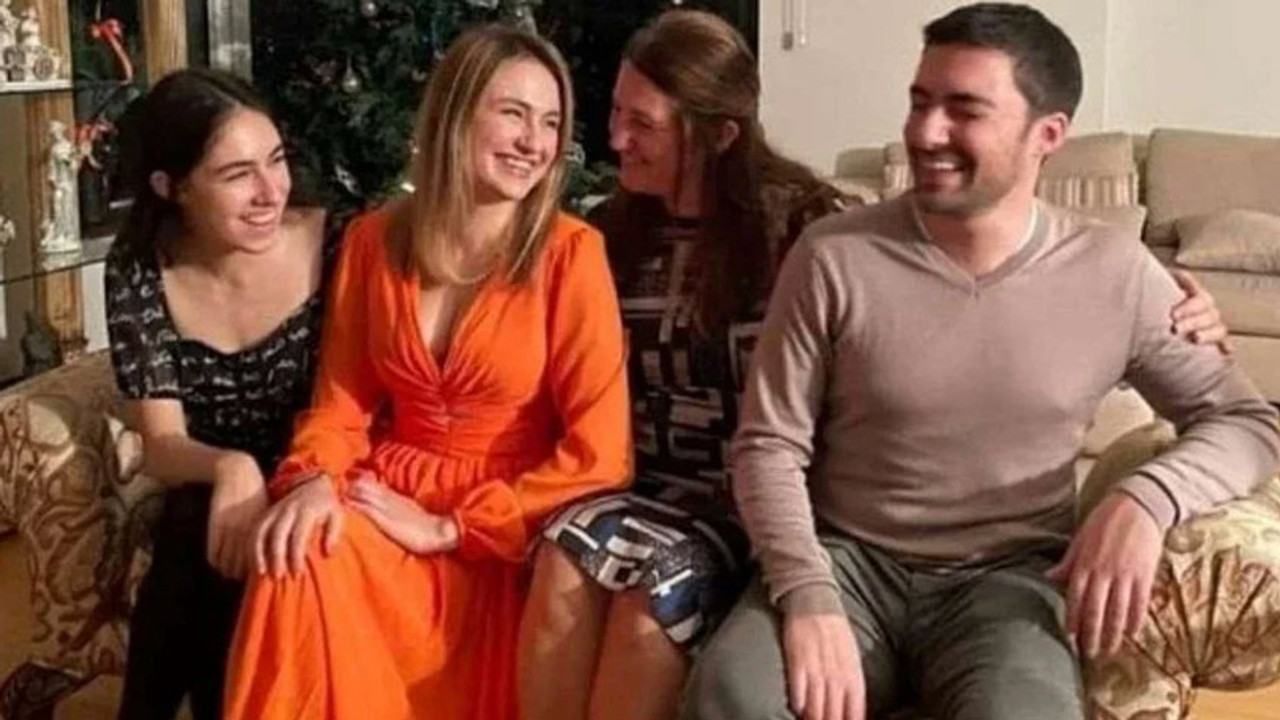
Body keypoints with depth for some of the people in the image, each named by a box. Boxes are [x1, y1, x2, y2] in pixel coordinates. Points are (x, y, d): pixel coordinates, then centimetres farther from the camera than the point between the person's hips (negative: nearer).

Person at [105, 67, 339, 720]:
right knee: (207, 549, -29)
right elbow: (161, 445, -11)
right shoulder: (140, 268, -9)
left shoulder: (331, 243, -14)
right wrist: (229, 468, -34)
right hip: (207, 508, 1)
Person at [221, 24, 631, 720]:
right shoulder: (374, 238, 4)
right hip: (388, 499, 3)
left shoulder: (570, 253, -9)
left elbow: (597, 453, -12)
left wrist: (449, 528, -16)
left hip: (506, 538, -3)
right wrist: (313, 479, -13)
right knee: (301, 560, -30)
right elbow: (341, 400, 9)